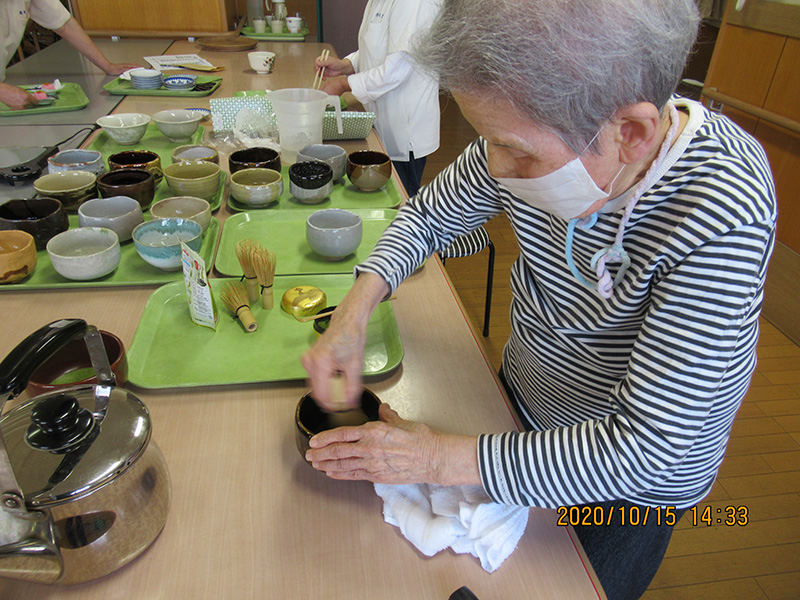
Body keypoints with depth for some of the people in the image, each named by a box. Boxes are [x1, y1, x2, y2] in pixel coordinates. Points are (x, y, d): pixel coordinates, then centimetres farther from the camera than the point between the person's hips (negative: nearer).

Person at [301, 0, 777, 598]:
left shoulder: (724, 217, -37)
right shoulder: (535, 134, -21)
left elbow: (644, 445, -34)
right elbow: (427, 215, -5)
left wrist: (440, 459, -31)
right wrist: (355, 310, -22)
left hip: (640, 479, -4)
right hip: (525, 392, 5)